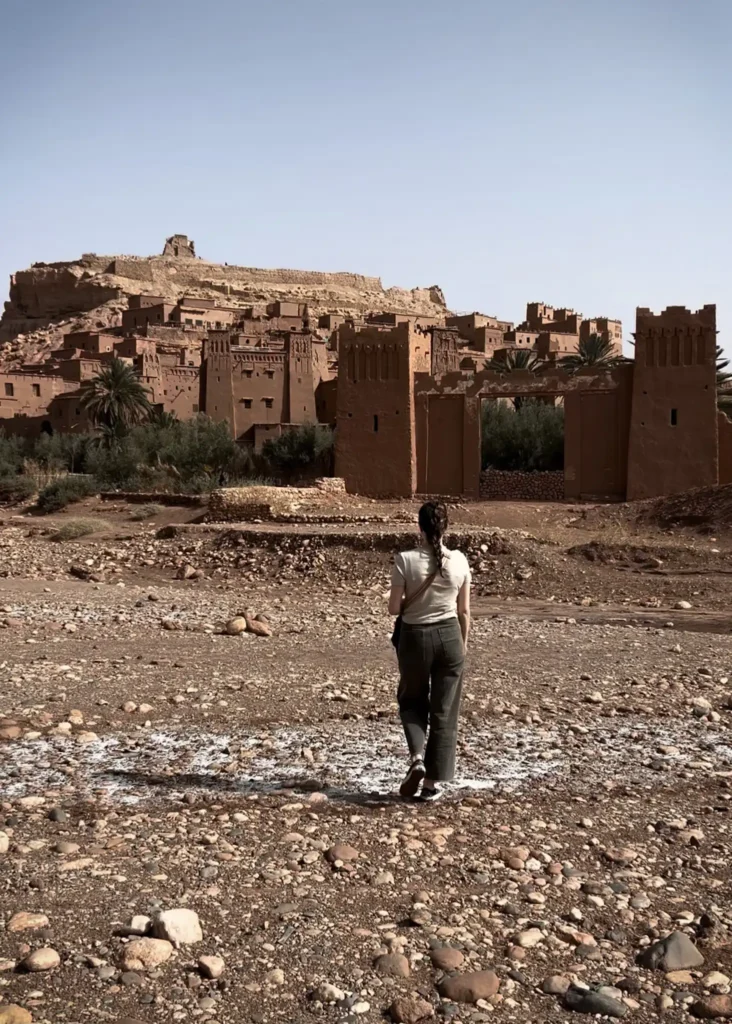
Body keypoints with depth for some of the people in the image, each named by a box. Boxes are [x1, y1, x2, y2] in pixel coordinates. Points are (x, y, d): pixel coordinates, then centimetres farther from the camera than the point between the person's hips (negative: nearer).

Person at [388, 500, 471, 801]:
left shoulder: (406, 560, -14)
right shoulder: (459, 561, -5)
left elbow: (394, 608, -10)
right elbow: (464, 611, 2)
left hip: (415, 637, -2)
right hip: (449, 635, 2)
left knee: (411, 701, 22)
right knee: (444, 711, 11)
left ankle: (417, 758, 0)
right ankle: (433, 782, 16)